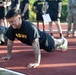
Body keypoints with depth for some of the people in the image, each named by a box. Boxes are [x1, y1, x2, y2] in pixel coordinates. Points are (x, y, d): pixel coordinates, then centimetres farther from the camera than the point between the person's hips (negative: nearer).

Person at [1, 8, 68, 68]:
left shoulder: (30, 27, -48)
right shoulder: (11, 28, -28)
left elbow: (35, 45, -52)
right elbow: (10, 42, -13)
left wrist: (37, 62, -56)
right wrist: (8, 55, -8)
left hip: (43, 39, -6)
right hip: (35, 41, 6)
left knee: (54, 44, 26)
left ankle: (63, 40, 59)